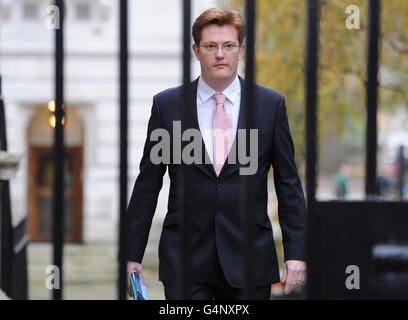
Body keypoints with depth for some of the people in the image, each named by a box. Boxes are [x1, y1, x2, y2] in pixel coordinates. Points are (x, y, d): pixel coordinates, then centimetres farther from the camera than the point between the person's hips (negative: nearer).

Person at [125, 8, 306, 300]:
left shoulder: (271, 105, 4)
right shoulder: (167, 105, 4)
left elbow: (289, 184, 6)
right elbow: (147, 185, 6)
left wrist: (295, 253, -1)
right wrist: (133, 255, 3)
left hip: (249, 263, 1)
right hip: (184, 262, 0)